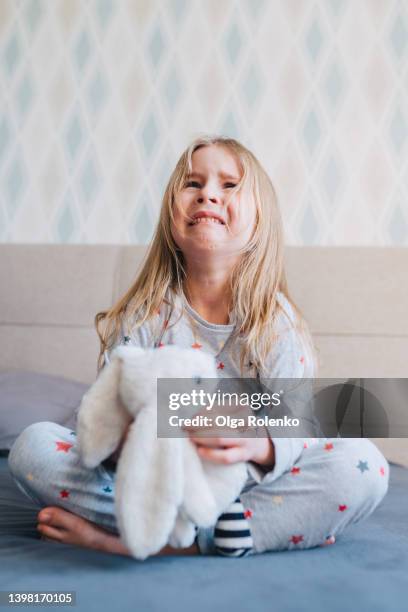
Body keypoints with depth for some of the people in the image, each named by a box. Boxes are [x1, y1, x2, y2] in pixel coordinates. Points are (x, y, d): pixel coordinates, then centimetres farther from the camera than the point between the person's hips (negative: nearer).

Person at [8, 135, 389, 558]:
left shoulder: (279, 323, -5)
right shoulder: (141, 317, -2)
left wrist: (259, 444, -40)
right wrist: (125, 439, -34)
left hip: (243, 482, 0)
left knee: (363, 467, -25)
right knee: (33, 444, -19)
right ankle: (215, 526, -25)